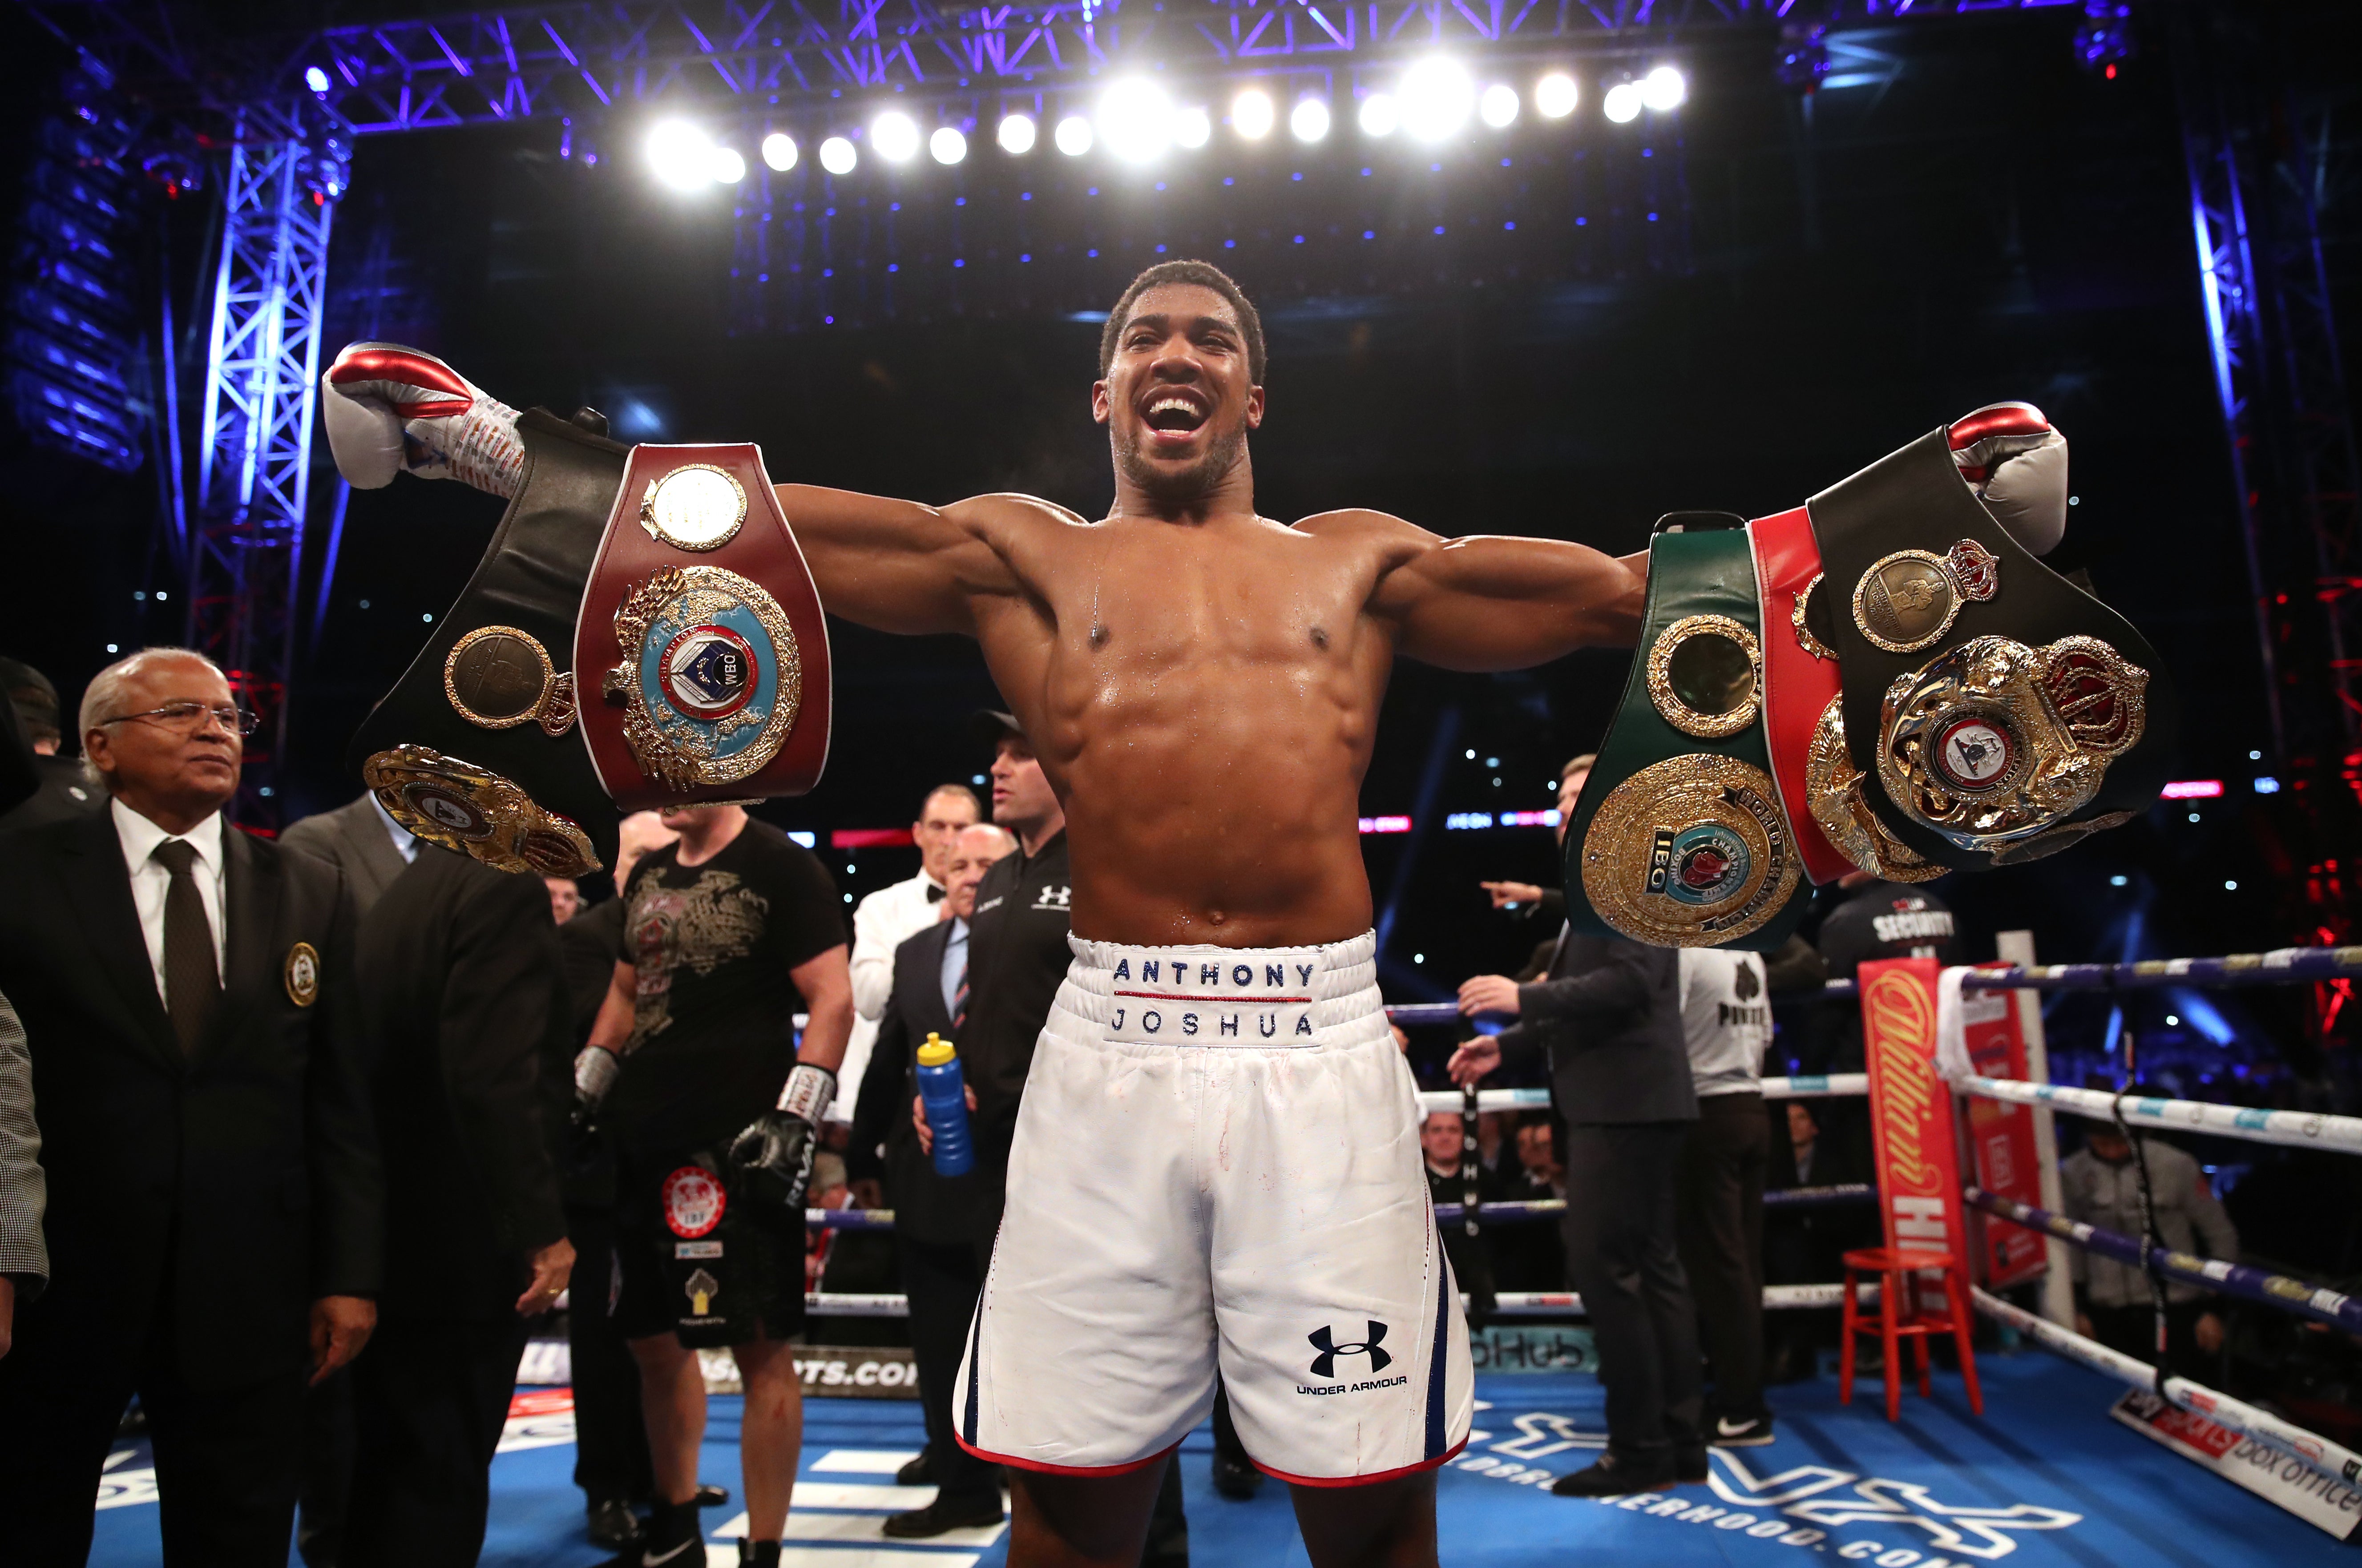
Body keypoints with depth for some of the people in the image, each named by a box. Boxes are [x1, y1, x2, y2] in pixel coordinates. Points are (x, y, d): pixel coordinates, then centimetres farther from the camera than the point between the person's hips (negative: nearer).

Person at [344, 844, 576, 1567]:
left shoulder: (399, 889, 10)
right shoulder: (505, 887, -17)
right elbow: (493, 1075, -25)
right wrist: (541, 1228, -21)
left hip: (384, 1235, 9)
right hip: (462, 1246, -8)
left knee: (384, 1470, 20)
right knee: (442, 1479, 3)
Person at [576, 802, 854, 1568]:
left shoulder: (781, 866, -6)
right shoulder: (648, 875, 15)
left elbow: (833, 1000, -12)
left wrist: (795, 1121, -19)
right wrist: (582, 1096, 16)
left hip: (738, 1148, -7)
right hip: (643, 1142, 8)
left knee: (760, 1347, -2)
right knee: (654, 1341, 16)